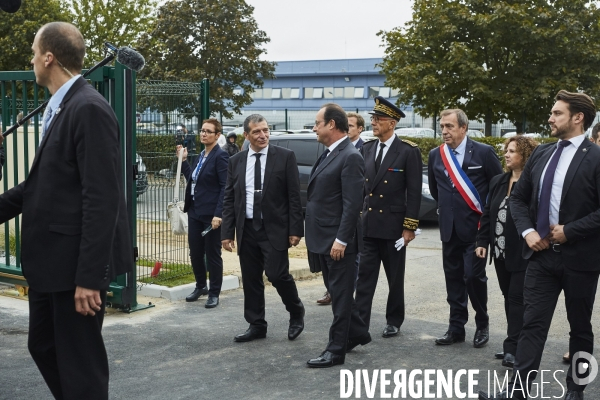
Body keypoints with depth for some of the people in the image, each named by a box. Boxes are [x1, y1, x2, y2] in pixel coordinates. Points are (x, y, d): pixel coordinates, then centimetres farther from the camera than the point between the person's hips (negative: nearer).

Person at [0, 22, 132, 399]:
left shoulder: (89, 109, -18)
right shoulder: (60, 108, 12)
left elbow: (101, 198, -23)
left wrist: (90, 276, -24)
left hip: (75, 262, -10)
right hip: (51, 259, 10)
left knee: (80, 361, 2)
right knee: (43, 346, 22)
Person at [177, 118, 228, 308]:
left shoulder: (220, 156, -12)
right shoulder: (201, 155, 12)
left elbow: (225, 187, -17)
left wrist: (218, 214, -22)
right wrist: (183, 160, 11)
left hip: (211, 214, -8)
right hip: (195, 212, 8)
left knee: (212, 254, 4)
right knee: (195, 252, 14)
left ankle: (214, 293, 15)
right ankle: (200, 286, 31)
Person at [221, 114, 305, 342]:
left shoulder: (285, 157, -3)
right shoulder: (236, 162, 8)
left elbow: (294, 196, -5)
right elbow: (229, 200, 9)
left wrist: (295, 229, -10)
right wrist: (227, 232, 3)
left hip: (275, 229, -4)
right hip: (247, 229, 4)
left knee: (277, 274, -10)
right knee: (251, 280, 8)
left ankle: (296, 313, 16)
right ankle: (257, 326, 21)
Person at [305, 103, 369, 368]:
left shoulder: (350, 157, -16)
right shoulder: (328, 154, 13)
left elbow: (352, 204, -21)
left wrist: (341, 240, -22)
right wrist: (313, 237, 16)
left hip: (337, 242, -10)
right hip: (322, 240, 10)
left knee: (340, 295, 1)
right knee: (336, 293, 19)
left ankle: (336, 350, 9)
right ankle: (357, 334, 34)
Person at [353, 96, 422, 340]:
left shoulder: (408, 152, -7)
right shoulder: (366, 150, 8)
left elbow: (414, 192, -9)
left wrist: (410, 226, -12)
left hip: (393, 225, -4)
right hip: (367, 225, 4)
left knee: (395, 278, 9)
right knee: (364, 276, 1)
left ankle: (394, 321, 24)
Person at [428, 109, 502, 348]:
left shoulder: (483, 153, -6)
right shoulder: (436, 155, 7)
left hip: (476, 227, -4)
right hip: (449, 228, 5)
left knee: (474, 276, -7)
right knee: (453, 279, 8)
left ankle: (482, 325, 12)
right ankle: (456, 328, 17)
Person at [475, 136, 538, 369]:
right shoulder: (498, 182, 10)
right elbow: (487, 214, 13)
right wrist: (482, 241, 8)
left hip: (523, 253, -7)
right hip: (500, 252, 7)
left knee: (517, 297, -4)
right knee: (508, 296, 14)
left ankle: (512, 348, 0)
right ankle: (514, 345, 23)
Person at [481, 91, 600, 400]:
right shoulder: (541, 154, 8)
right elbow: (518, 197, 13)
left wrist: (569, 232, -17)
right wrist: (527, 231, -2)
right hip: (542, 253, 4)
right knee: (532, 325, 1)